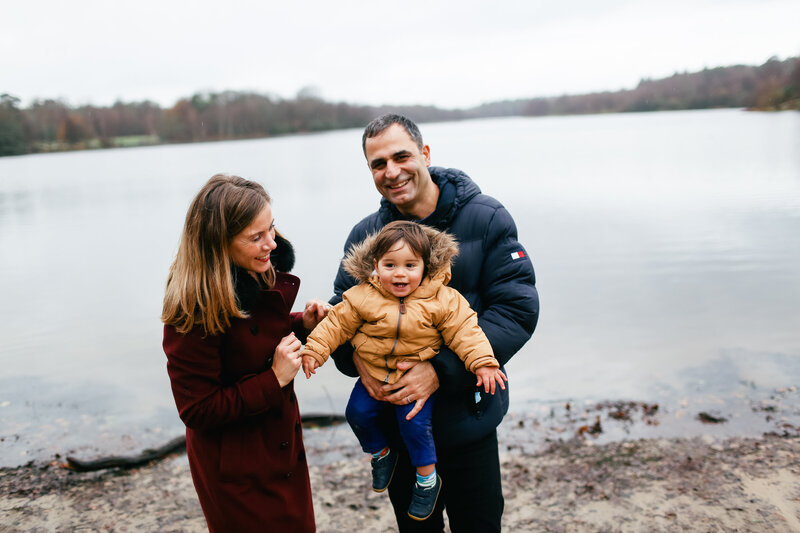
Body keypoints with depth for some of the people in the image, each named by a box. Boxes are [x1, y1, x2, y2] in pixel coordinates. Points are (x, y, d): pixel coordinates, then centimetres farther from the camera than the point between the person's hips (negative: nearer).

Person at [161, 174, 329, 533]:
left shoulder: (262, 276, -5)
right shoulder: (194, 312, -28)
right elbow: (198, 410, -22)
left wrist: (301, 324, -6)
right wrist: (274, 379, -25)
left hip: (282, 443, 8)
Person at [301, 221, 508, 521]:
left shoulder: (442, 300, -14)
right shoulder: (362, 297, -11)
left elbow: (463, 330, -13)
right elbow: (337, 324, -3)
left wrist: (483, 362, -20)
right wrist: (313, 350, -7)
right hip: (374, 376, 4)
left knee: (414, 422, -15)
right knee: (358, 412, 0)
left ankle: (428, 479, 11)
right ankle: (381, 454, 32)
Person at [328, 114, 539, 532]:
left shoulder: (486, 219, -10)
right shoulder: (364, 235, 0)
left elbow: (518, 307, -15)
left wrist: (442, 369, -24)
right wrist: (357, 357, -19)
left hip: (467, 417, -2)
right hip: (395, 418, 3)